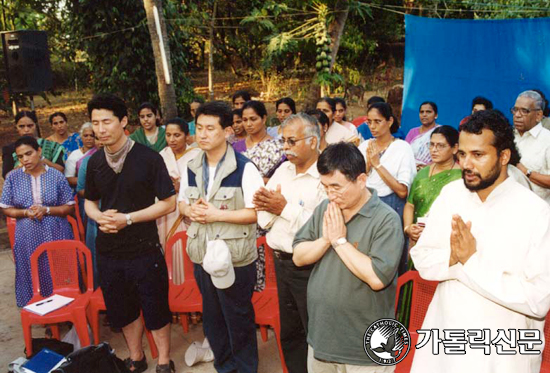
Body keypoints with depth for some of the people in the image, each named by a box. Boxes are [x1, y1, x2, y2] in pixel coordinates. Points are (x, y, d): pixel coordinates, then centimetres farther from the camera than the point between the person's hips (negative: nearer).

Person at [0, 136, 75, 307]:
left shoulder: (56, 175, -2)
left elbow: (70, 207, 0)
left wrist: (46, 210, -15)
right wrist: (26, 213, -13)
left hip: (56, 235, -1)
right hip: (28, 237, 1)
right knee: (32, 276, 9)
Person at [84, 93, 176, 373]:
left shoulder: (148, 158, -12)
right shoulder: (95, 162, 3)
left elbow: (168, 203, -11)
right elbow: (90, 202, 15)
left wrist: (128, 219, -19)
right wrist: (99, 217, -8)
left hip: (144, 248, -5)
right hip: (108, 250, 5)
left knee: (156, 308, 7)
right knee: (123, 310, 18)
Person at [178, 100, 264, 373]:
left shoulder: (244, 169, -14)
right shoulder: (191, 169, 6)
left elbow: (257, 212, -16)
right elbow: (181, 203, 16)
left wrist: (217, 214, -22)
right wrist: (190, 210, -8)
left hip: (235, 258, -6)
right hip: (202, 256, 6)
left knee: (239, 320, 10)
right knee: (212, 319, 19)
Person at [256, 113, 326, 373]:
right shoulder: (282, 171, 7)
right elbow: (264, 221, 7)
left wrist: (286, 208, -24)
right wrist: (267, 207, -15)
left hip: (309, 267, -7)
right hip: (281, 261, 8)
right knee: (288, 332, 22)